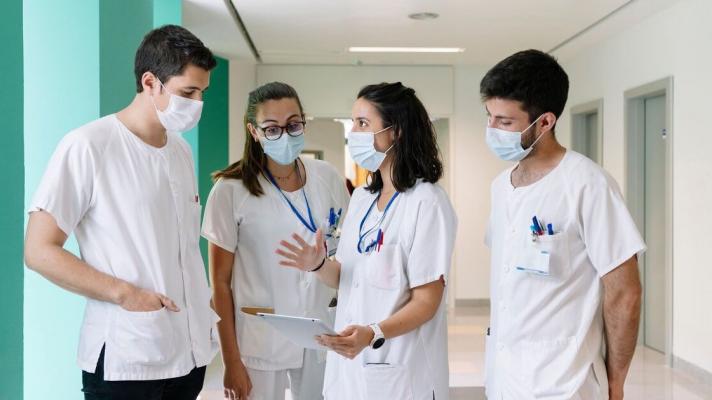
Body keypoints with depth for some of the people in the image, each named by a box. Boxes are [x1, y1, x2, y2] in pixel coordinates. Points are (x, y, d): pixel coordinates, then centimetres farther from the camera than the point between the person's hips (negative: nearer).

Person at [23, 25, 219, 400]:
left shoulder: (182, 150, 10)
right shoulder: (88, 146, -11)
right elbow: (39, 251, -12)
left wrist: (205, 307, 8)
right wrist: (125, 293, -18)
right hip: (125, 359, -6)